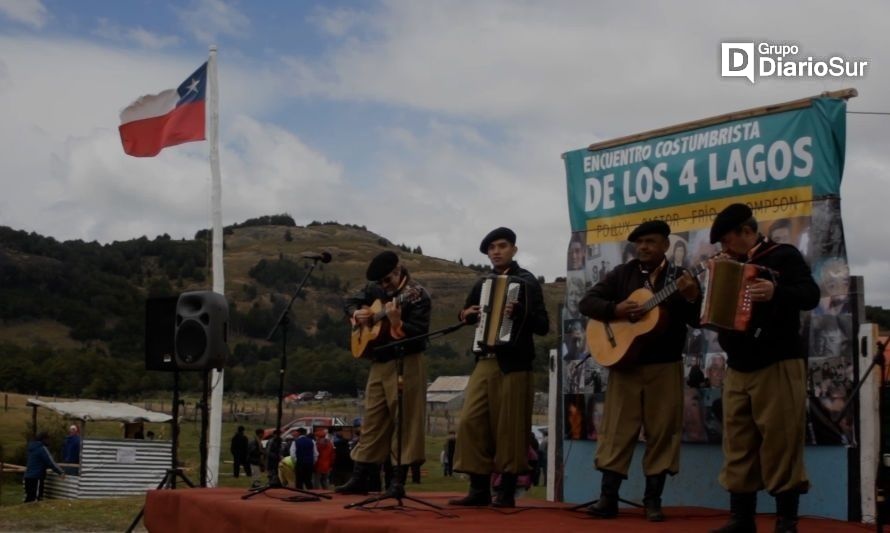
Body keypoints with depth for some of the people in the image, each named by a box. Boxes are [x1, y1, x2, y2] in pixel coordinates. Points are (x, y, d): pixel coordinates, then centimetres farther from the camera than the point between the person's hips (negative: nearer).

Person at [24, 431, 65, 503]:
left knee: (28, 498, 11)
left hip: (28, 476, 9)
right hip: (36, 478, -9)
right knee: (35, 499, -10)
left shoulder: (31, 447, 15)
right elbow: (50, 462, -14)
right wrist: (61, 472, -9)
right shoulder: (42, 448, -13)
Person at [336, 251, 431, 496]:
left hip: (406, 364, -7)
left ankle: (399, 480, 2)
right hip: (379, 363, 7)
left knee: (405, 421, -3)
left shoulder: (417, 295, -12)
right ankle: (361, 478, 15)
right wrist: (356, 314, 0)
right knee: (372, 421, 10)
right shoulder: (375, 288, 9)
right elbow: (351, 301, 22)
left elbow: (420, 332, -20)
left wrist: (397, 324, -36)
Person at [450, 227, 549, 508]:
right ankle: (479, 488, 5)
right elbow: (469, 312, 28)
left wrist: (518, 313, -27)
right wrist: (466, 315, 4)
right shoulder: (482, 283, 16)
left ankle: (506, 491, 5)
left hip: (513, 364, -6)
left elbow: (543, 325, -9)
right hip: (484, 361, 6)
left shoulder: (527, 281, -1)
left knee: (508, 428, -3)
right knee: (471, 422, -1)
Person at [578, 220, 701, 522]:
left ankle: (653, 500, 10)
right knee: (617, 429, 0)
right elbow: (586, 302, 1)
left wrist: (692, 298, -24)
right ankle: (608, 498, 3)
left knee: (662, 431, 2)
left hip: (665, 366, 0)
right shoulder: (622, 274, 6)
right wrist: (616, 309, -16)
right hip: (624, 363, 1)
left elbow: (697, 320, -4)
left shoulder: (680, 278, 3)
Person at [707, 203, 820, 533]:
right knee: (738, 446, 5)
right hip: (738, 369, 7)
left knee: (781, 445, -6)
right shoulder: (733, 267, 19)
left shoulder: (783, 256, -2)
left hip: (778, 365, -7)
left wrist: (776, 293, -34)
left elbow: (811, 295, -15)